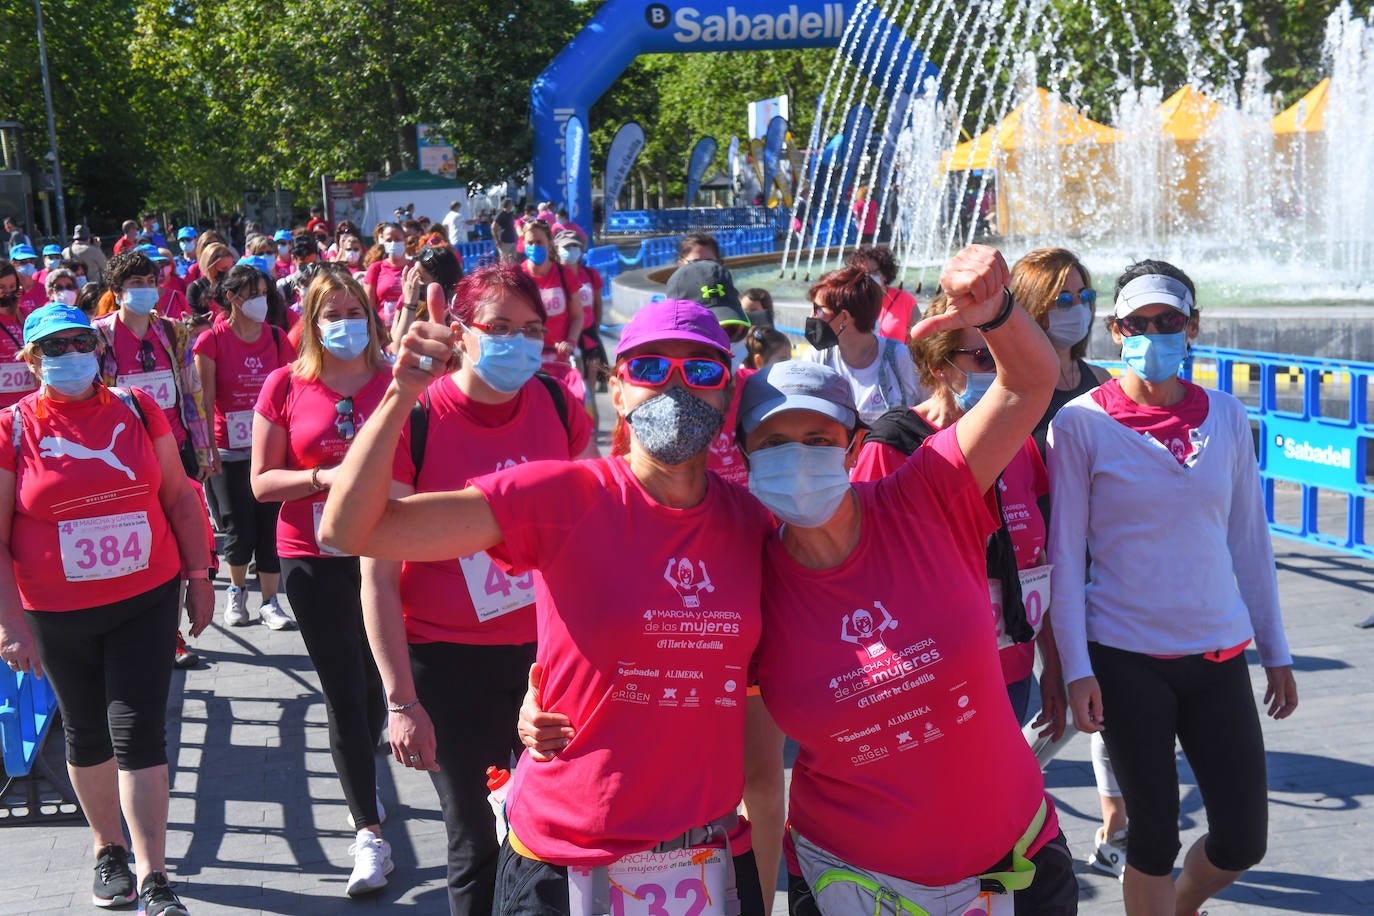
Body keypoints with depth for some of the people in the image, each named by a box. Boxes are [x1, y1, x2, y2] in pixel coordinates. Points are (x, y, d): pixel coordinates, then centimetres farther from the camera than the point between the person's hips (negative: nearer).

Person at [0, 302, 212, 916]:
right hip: (58, 614, 0)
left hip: (147, 599, 0)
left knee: (139, 733, -3)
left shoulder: (135, 410, 1)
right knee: (87, 734, 15)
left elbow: (179, 496, 8)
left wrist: (198, 575, 5)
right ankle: (108, 850, 35)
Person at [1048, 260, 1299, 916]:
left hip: (1218, 654, 3)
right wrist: (1076, 669, -10)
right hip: (1125, 658, -3)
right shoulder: (1080, 423, -6)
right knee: (1154, 831, 3)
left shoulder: (1226, 418, 4)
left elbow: (1250, 540, 10)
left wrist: (1274, 651, 12)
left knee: (1243, 839, 6)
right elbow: (1064, 554, -5)